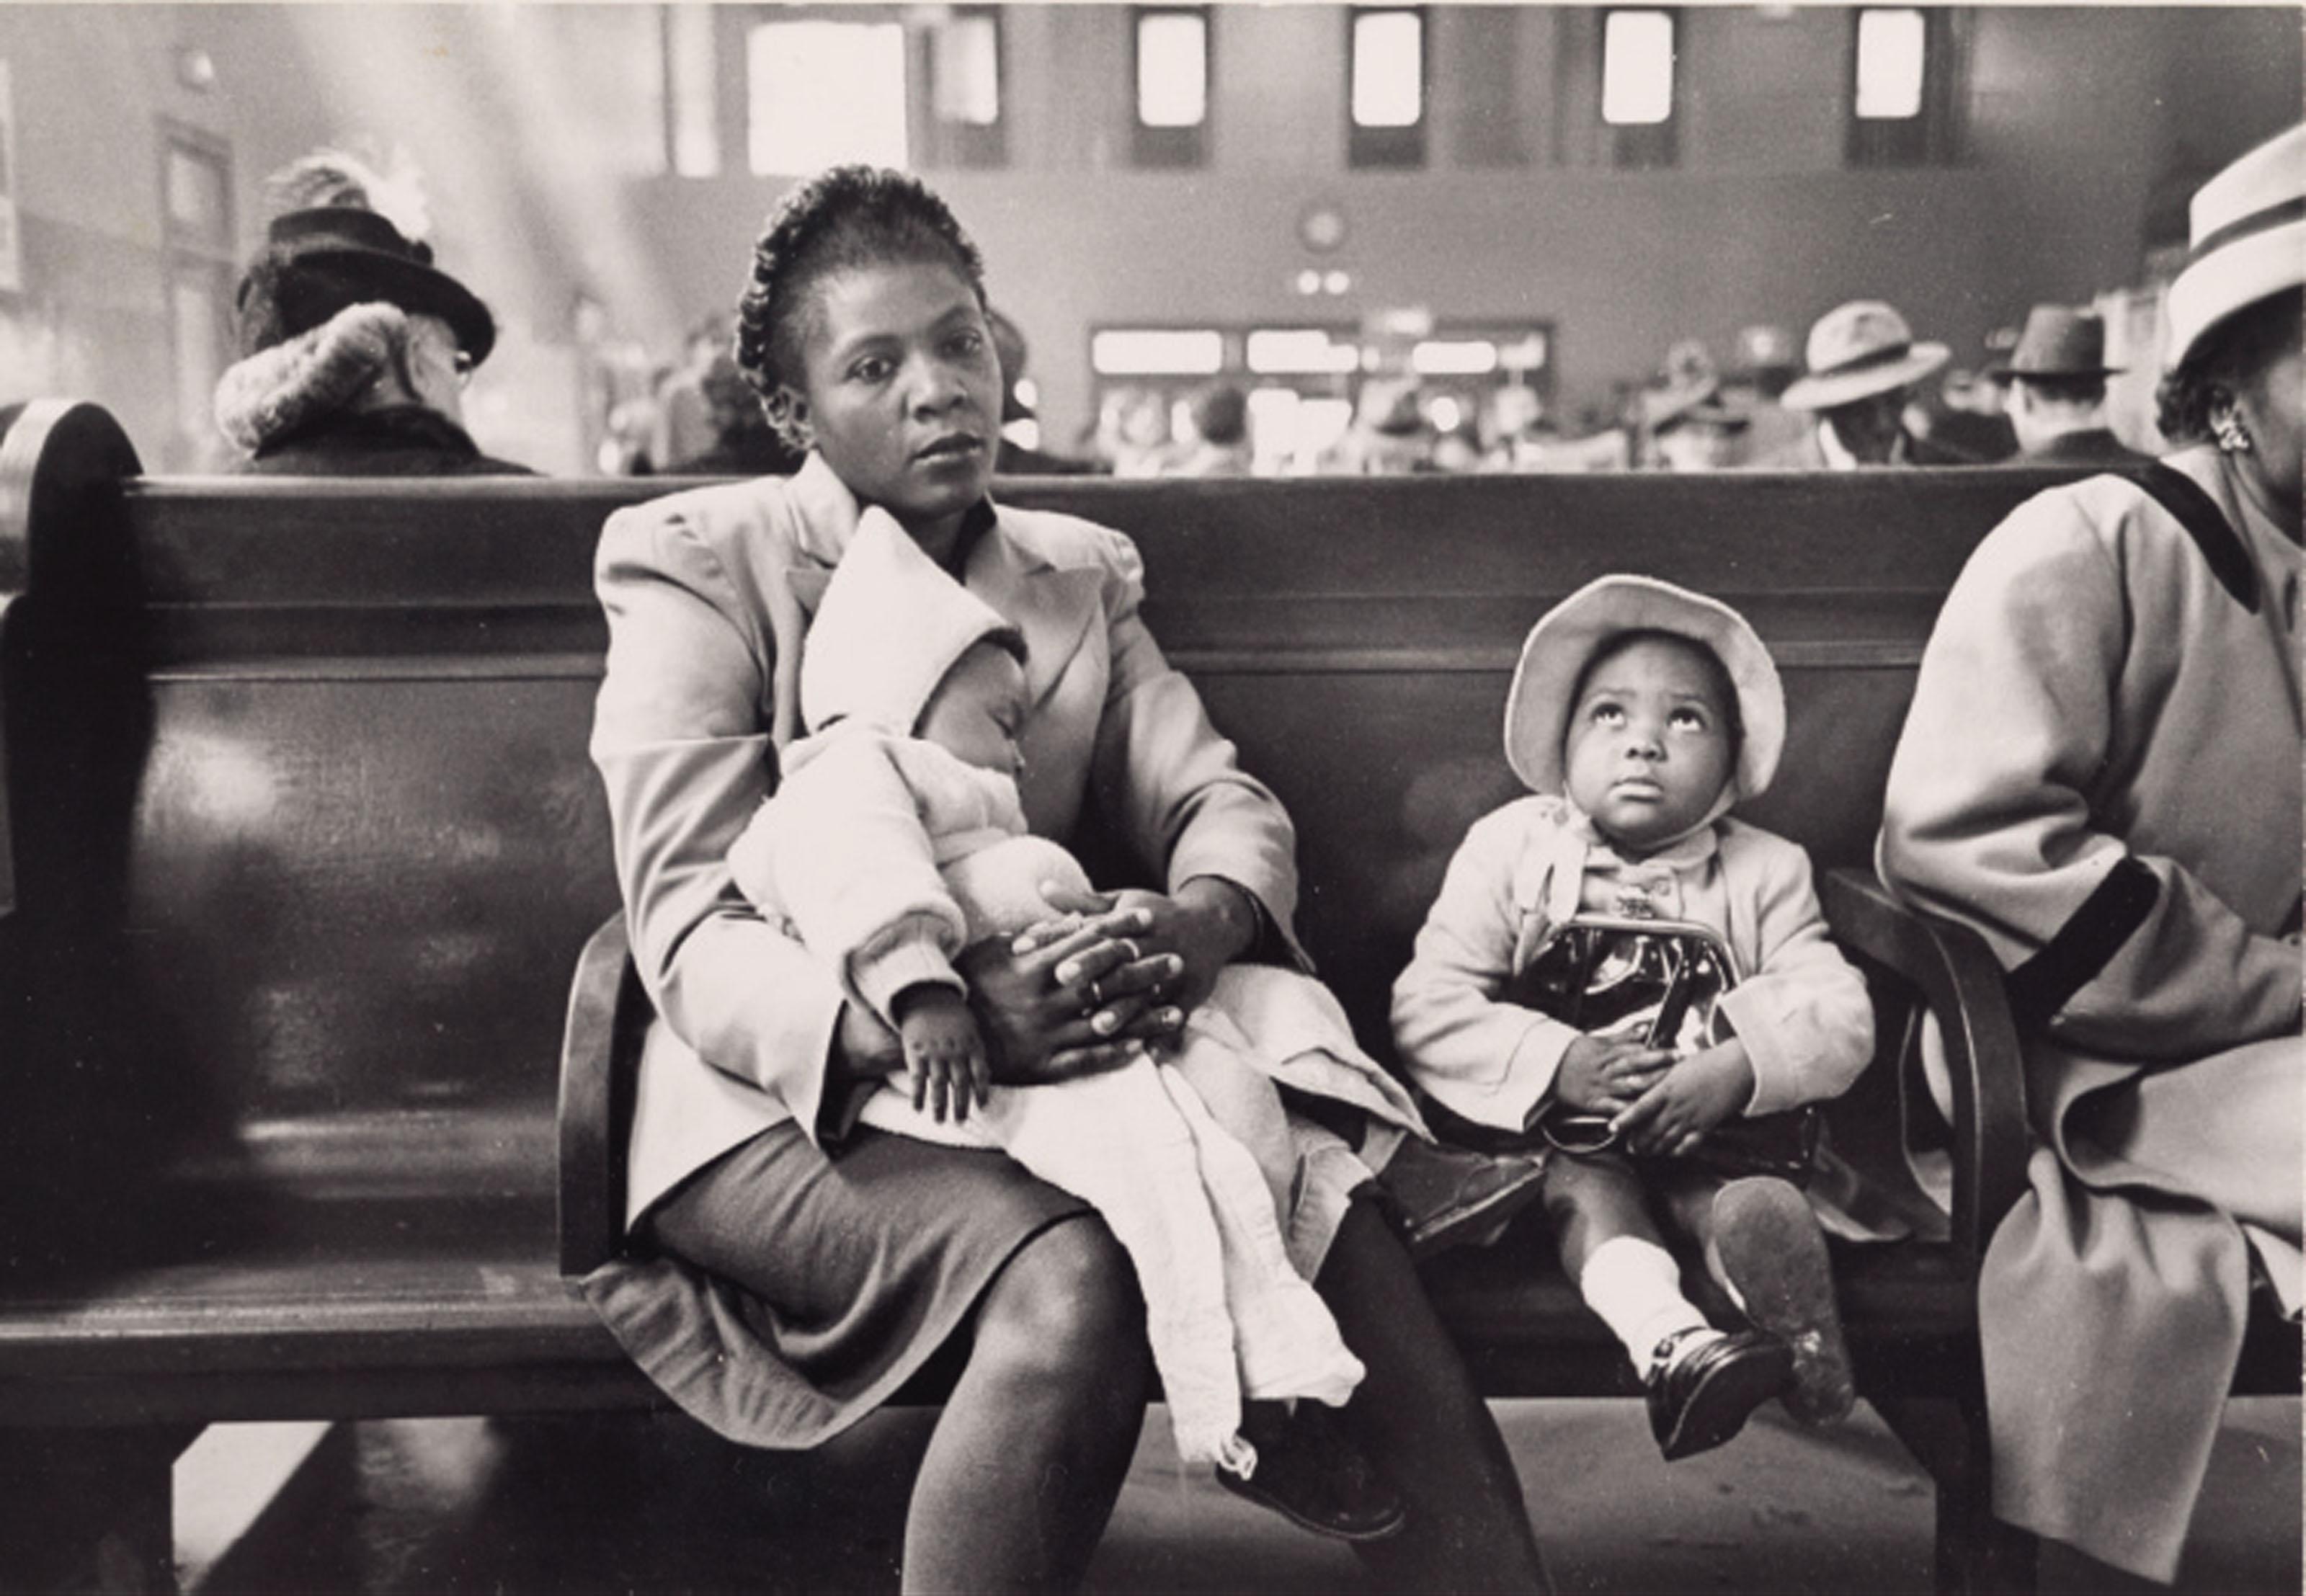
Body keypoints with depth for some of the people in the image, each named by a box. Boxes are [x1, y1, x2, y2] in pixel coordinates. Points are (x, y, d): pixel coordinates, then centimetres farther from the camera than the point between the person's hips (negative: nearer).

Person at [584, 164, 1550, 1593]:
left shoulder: (1081, 573, 16)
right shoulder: (700, 565, -1)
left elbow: (1221, 799, 6)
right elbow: (691, 937, -11)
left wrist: (1202, 922, -22)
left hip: (1050, 1062, 4)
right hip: (793, 1095, -4)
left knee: (1337, 1220, -24)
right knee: (1073, 1282, -33)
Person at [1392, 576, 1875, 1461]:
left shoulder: (1764, 873, 12)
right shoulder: (1511, 849, 6)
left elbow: (1839, 1014, 0)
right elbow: (1425, 1008, -3)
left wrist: (1737, 1070, -20)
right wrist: (1557, 1063, -17)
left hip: (1709, 1132, 3)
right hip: (1552, 1132, -2)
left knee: (1749, 1200, -28)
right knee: (1588, 1186, -32)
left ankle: (1796, 1351, -45)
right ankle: (1671, 1343, -53)